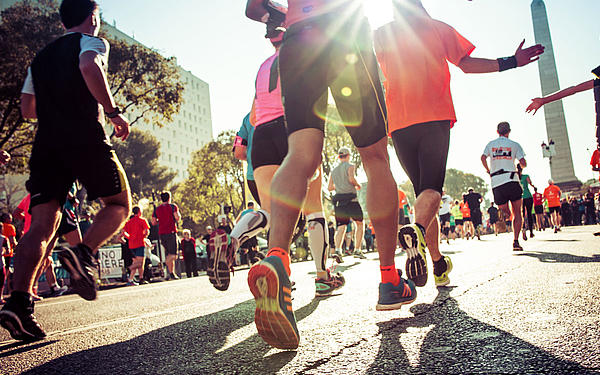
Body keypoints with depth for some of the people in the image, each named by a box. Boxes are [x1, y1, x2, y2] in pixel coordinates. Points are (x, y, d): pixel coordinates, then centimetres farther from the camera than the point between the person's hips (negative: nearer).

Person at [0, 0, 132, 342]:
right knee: (120, 204, 8)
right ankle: (84, 254, -18)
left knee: (42, 226, -1)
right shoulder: (92, 41, 9)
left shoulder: (42, 57, 28)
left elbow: (27, 109, 26)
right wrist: (113, 111, -13)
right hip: (86, 138, -5)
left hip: (47, 144, 6)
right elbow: (90, 68, -16)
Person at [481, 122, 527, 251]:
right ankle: (516, 241, -4)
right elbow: (523, 163, -1)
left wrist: (488, 170, 12)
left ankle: (503, 211, -26)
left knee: (507, 213, 12)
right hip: (511, 181, -2)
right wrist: (520, 166, 22)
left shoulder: (490, 144, 12)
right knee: (517, 213, 6)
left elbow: (483, 158, -5)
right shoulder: (514, 145, 6)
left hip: (496, 183, 2)